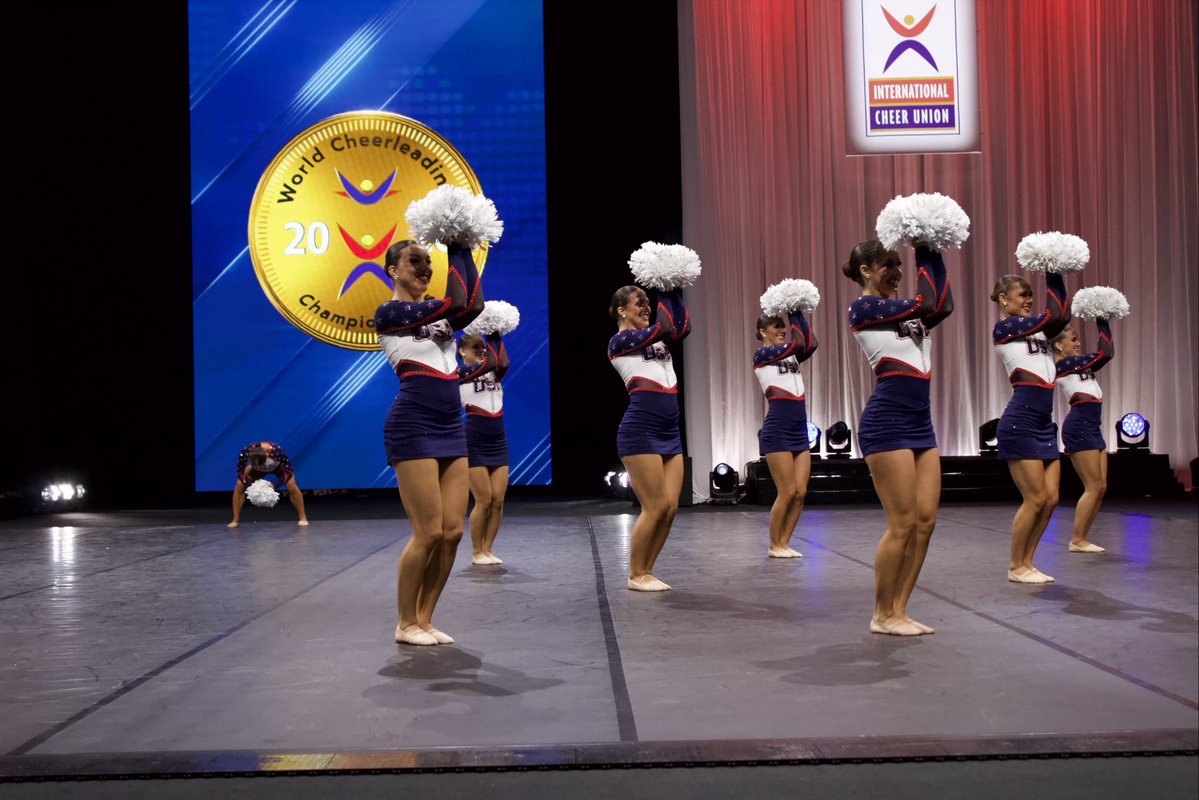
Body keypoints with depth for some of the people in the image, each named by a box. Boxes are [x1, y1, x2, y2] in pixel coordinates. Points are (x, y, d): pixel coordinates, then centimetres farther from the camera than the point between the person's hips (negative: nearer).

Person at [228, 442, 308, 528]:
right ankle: (235, 520, -2)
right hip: (256, 468, 2)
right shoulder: (245, 453, -37)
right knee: (239, 487, -13)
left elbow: (289, 470, -30)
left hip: (278, 466, -2)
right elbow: (240, 471, -17)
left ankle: (303, 518, -7)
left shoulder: (277, 451, -44)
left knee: (292, 487, -22)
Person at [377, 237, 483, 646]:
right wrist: (456, 251, -2)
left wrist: (464, 252, 2)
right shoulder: (389, 312, -4)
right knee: (429, 533, -7)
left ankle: (424, 619, 16)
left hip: (450, 427, 8)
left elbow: (473, 304, -4)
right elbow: (457, 303, -13)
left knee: (453, 531, 4)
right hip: (413, 427, -7)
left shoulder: (439, 316, 18)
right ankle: (406, 624, 9)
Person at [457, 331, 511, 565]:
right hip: (474, 445, -5)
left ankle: (488, 549, 13)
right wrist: (491, 335, -10)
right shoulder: (459, 373, -4)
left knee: (498, 502, 2)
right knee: (484, 502, -4)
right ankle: (478, 552, 10)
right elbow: (489, 364, -18)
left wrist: (496, 336, -9)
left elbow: (502, 363, -12)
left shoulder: (495, 373, 11)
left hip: (498, 443, 5)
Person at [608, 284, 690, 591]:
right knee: (655, 508, -8)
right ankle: (636, 575, 6)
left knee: (670, 508, 4)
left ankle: (646, 571, 15)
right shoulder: (619, 341, -2)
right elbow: (665, 326, -12)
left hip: (670, 432, 8)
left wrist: (675, 291, 4)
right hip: (641, 430, -8)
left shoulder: (657, 341, 20)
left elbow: (682, 327, 1)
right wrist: (664, 292, -1)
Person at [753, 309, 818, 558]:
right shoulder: (762, 355, -4)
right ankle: (774, 545, 10)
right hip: (777, 430, -7)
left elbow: (810, 344, -3)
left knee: (801, 492, 4)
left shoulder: (791, 357, 16)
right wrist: (793, 313, -2)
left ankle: (785, 543, 15)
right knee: (787, 493, -4)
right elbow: (798, 342, -14)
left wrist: (798, 314, 1)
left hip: (800, 430, 7)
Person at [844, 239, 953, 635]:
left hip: (920, 421, 9)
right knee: (902, 524, -5)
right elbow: (926, 303, -13)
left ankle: (899, 610, 15)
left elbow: (943, 305, 3)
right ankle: (882, 615, 8)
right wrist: (925, 256, 0)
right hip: (887, 421, -9)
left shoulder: (906, 312, 19)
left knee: (925, 521, 6)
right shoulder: (863, 307, -5)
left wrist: (934, 257, 7)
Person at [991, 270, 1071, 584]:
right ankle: (1016, 566, 9)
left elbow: (1063, 315, 7)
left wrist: (1057, 276, 8)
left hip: (1044, 423, 8)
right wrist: (1051, 276, -3)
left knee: (1050, 499, 7)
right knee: (1035, 500, -5)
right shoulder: (1004, 327, -6)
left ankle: (1026, 563, 18)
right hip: (1020, 422, -8)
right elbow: (1054, 315, -11)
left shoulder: (1038, 331, 18)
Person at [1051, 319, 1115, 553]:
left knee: (1100, 488, 8)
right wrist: (1102, 324, 0)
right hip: (1079, 426, -10)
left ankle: (1083, 538, 12)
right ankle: (1077, 541, -2)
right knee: (1093, 488, -8)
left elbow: (1108, 353, 19)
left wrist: (1105, 323, 16)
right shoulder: (1062, 364, -7)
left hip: (1092, 427, 10)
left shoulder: (1078, 365, 20)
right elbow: (1104, 353, -9)